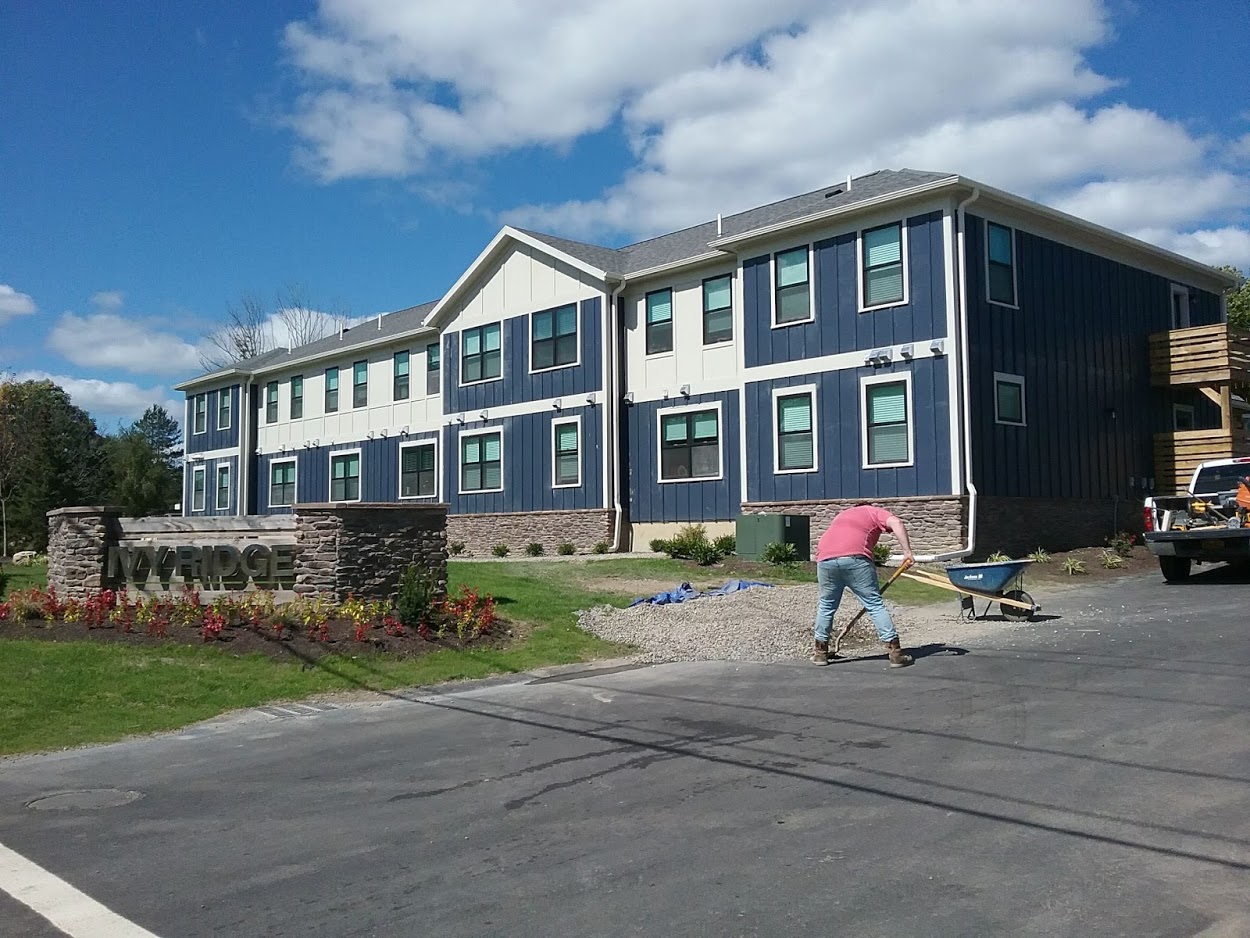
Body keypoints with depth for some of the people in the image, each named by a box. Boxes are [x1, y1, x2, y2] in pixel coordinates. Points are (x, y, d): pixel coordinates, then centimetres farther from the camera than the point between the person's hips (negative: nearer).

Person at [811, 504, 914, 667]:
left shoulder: (842, 515, 40)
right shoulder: (874, 512, 25)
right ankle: (895, 653, 3)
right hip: (855, 557, -4)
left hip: (825, 559, 4)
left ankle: (820, 652, 28)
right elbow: (896, 523, 2)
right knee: (875, 604, 4)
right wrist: (907, 552, 0)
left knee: (826, 605, 22)